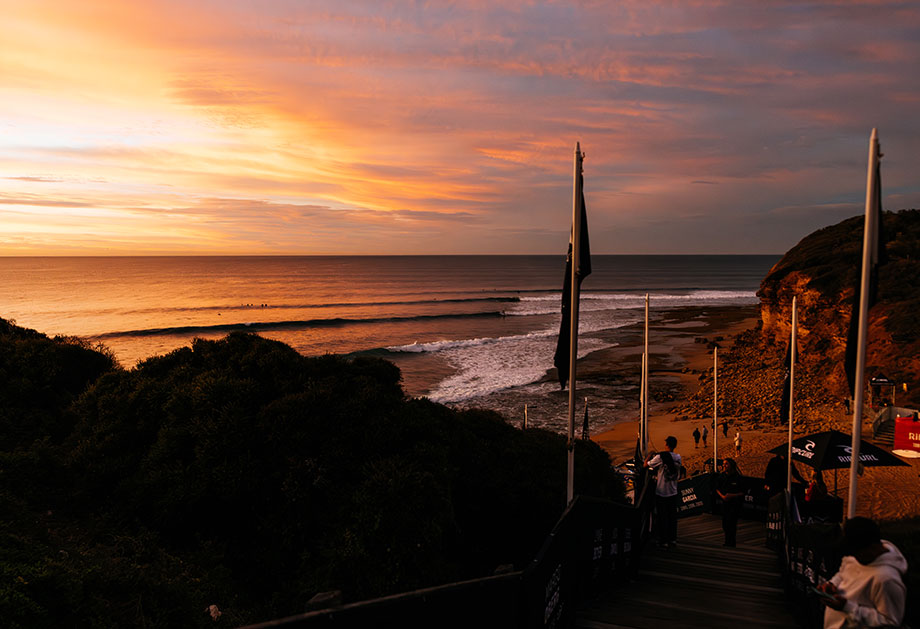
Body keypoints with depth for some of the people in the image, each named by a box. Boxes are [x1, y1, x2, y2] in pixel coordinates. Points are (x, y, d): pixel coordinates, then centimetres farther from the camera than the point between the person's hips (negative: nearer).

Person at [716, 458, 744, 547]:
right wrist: (722, 496, -6)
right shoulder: (722, 476, 2)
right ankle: (728, 542, 24)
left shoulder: (737, 477, -11)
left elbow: (742, 492, -8)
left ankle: (731, 543, 2)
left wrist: (732, 495, -20)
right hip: (725, 503, 5)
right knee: (725, 524, 8)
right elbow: (717, 489, 12)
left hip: (735, 503, -5)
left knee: (731, 522, -10)